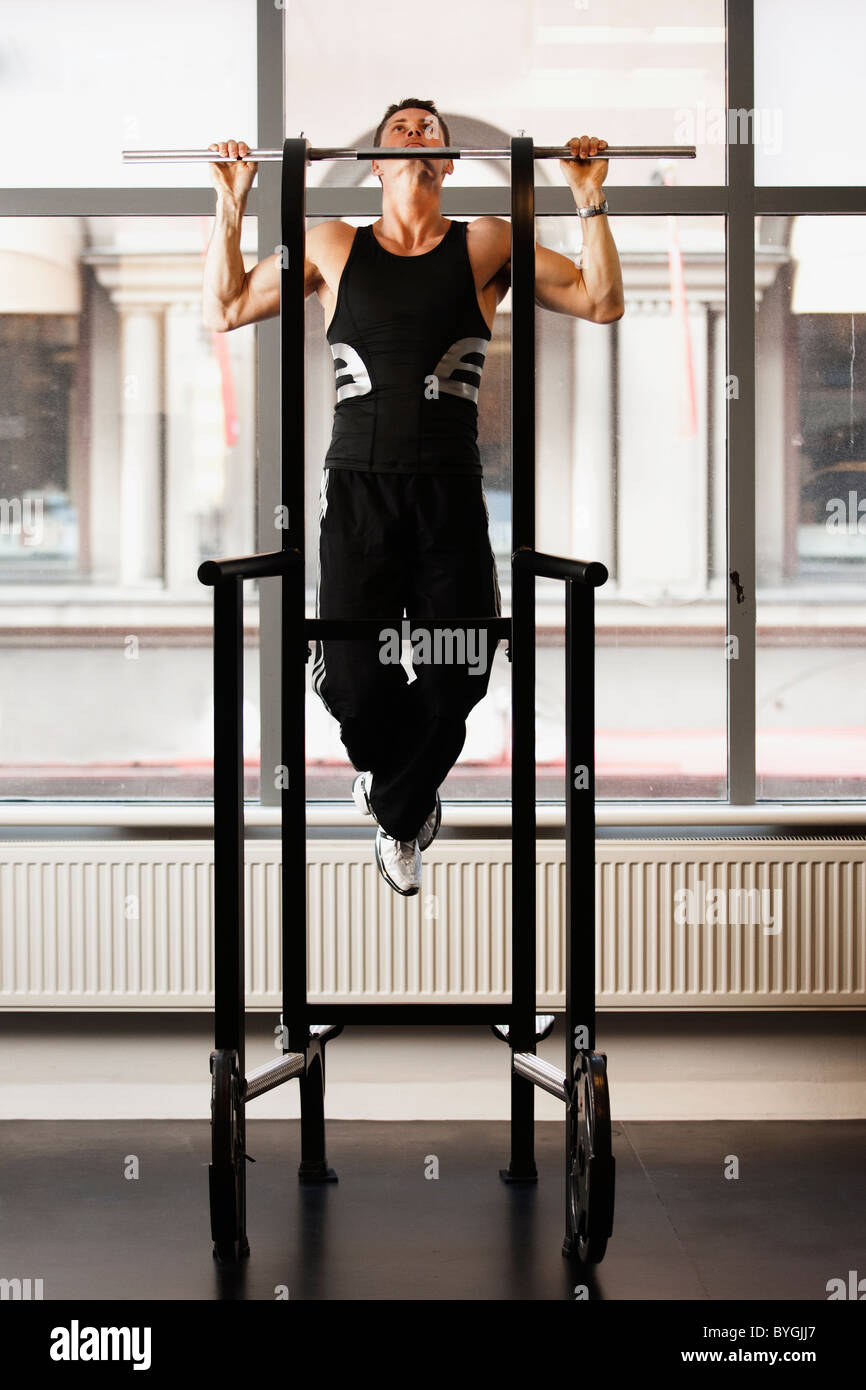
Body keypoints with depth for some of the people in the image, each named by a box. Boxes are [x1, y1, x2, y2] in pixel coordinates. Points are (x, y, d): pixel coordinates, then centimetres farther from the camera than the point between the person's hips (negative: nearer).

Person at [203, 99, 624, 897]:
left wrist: (591, 199, 0)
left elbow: (602, 302, 7)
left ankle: (399, 816, 28)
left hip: (450, 492, 0)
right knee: (350, 681, -7)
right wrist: (231, 205, 8)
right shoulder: (333, 247, 12)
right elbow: (224, 311, 16)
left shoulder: (487, 245, 9)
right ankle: (406, 791, 28)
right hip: (357, 488, 0)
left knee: (456, 681, 0)